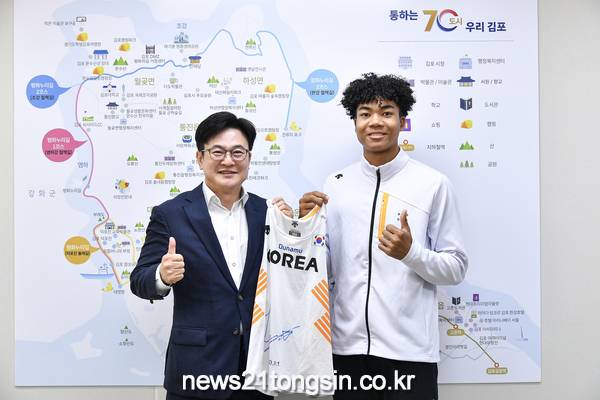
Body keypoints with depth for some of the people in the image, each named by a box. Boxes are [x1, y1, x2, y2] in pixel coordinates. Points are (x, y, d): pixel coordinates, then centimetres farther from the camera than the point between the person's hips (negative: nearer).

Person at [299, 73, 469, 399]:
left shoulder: (433, 184, -4)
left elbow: (456, 268, -2)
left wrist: (410, 252, -18)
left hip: (408, 350, -3)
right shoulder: (335, 184, 5)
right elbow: (324, 267, 10)